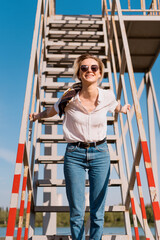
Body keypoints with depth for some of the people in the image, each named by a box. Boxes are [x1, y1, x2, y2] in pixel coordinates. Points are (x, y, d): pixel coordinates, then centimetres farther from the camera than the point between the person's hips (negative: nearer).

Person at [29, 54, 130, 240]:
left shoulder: (108, 96, -4)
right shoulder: (69, 98, -9)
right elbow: (51, 111, 11)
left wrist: (123, 109, 15)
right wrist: (38, 115, 4)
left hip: (100, 154, 1)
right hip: (74, 155, -1)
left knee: (98, 212, 9)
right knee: (76, 212, 6)